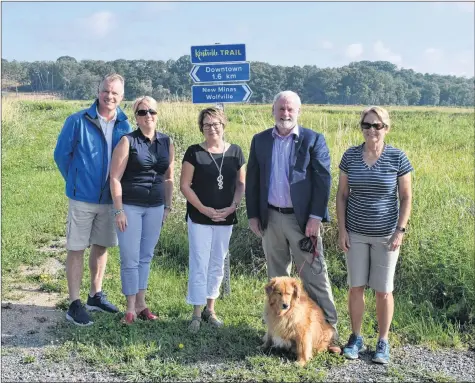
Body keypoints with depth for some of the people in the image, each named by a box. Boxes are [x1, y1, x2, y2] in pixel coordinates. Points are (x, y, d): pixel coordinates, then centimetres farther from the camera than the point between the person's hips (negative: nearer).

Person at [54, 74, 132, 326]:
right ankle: (74, 304, 10)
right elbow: (61, 154, -2)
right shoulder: (77, 121, -11)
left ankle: (96, 296, 30)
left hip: (111, 198, 4)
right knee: (76, 249, 1)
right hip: (83, 197, -4)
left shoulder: (124, 126, 0)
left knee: (101, 246, 15)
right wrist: (75, 181, 6)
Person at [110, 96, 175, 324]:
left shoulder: (167, 143, 6)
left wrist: (167, 206, 10)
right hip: (130, 206, -4)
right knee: (130, 259, 0)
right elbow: (115, 178, -9)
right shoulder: (128, 142, -7)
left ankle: (141, 304, 25)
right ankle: (131, 308, 13)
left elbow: (169, 178, 13)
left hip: (155, 207, 4)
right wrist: (119, 211, -12)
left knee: (145, 257, 13)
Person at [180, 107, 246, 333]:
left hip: (225, 219, 3)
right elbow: (184, 185, -6)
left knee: (217, 265, 13)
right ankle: (196, 314, 7)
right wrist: (203, 208, -13)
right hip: (199, 218, -3)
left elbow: (241, 183, 7)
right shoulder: (194, 152, -5)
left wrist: (232, 206, -8)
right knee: (199, 265, -2)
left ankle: (210, 309, 26)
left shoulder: (235, 152, 3)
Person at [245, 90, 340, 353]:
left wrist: (316, 218, -13)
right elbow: (252, 180, 9)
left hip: (303, 219, -3)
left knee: (314, 275, 0)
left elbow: (323, 180, -7)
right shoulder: (260, 141, 7)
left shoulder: (313, 140, -3)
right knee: (276, 276, 14)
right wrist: (253, 215, 3)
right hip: (270, 218, 4)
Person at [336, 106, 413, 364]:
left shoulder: (397, 158, -8)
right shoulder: (350, 156, -2)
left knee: (383, 291, 6)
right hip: (356, 233, 2)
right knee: (356, 287, 9)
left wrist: (400, 231, -9)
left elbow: (406, 197, -3)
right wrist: (341, 229, -2)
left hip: (386, 235, -2)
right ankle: (356, 338, 26)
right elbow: (341, 195, 3)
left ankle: (383, 342, 23)